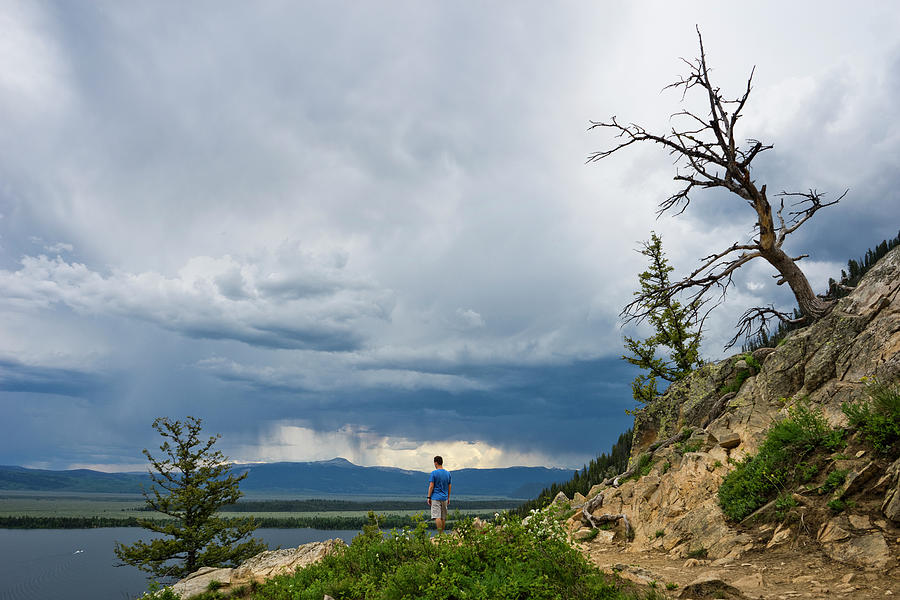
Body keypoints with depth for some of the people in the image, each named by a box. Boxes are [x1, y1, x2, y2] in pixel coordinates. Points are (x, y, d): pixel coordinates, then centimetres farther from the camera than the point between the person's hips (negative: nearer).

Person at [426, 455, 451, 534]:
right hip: (444, 498, 5)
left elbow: (431, 486, -11)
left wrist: (429, 497, -5)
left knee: (437, 517, -7)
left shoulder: (434, 473, -8)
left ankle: (440, 534, -13)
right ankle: (442, 533, 17)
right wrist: (448, 498, 20)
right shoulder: (448, 473, 7)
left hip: (436, 498, -5)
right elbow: (449, 487, 12)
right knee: (443, 517, 11)